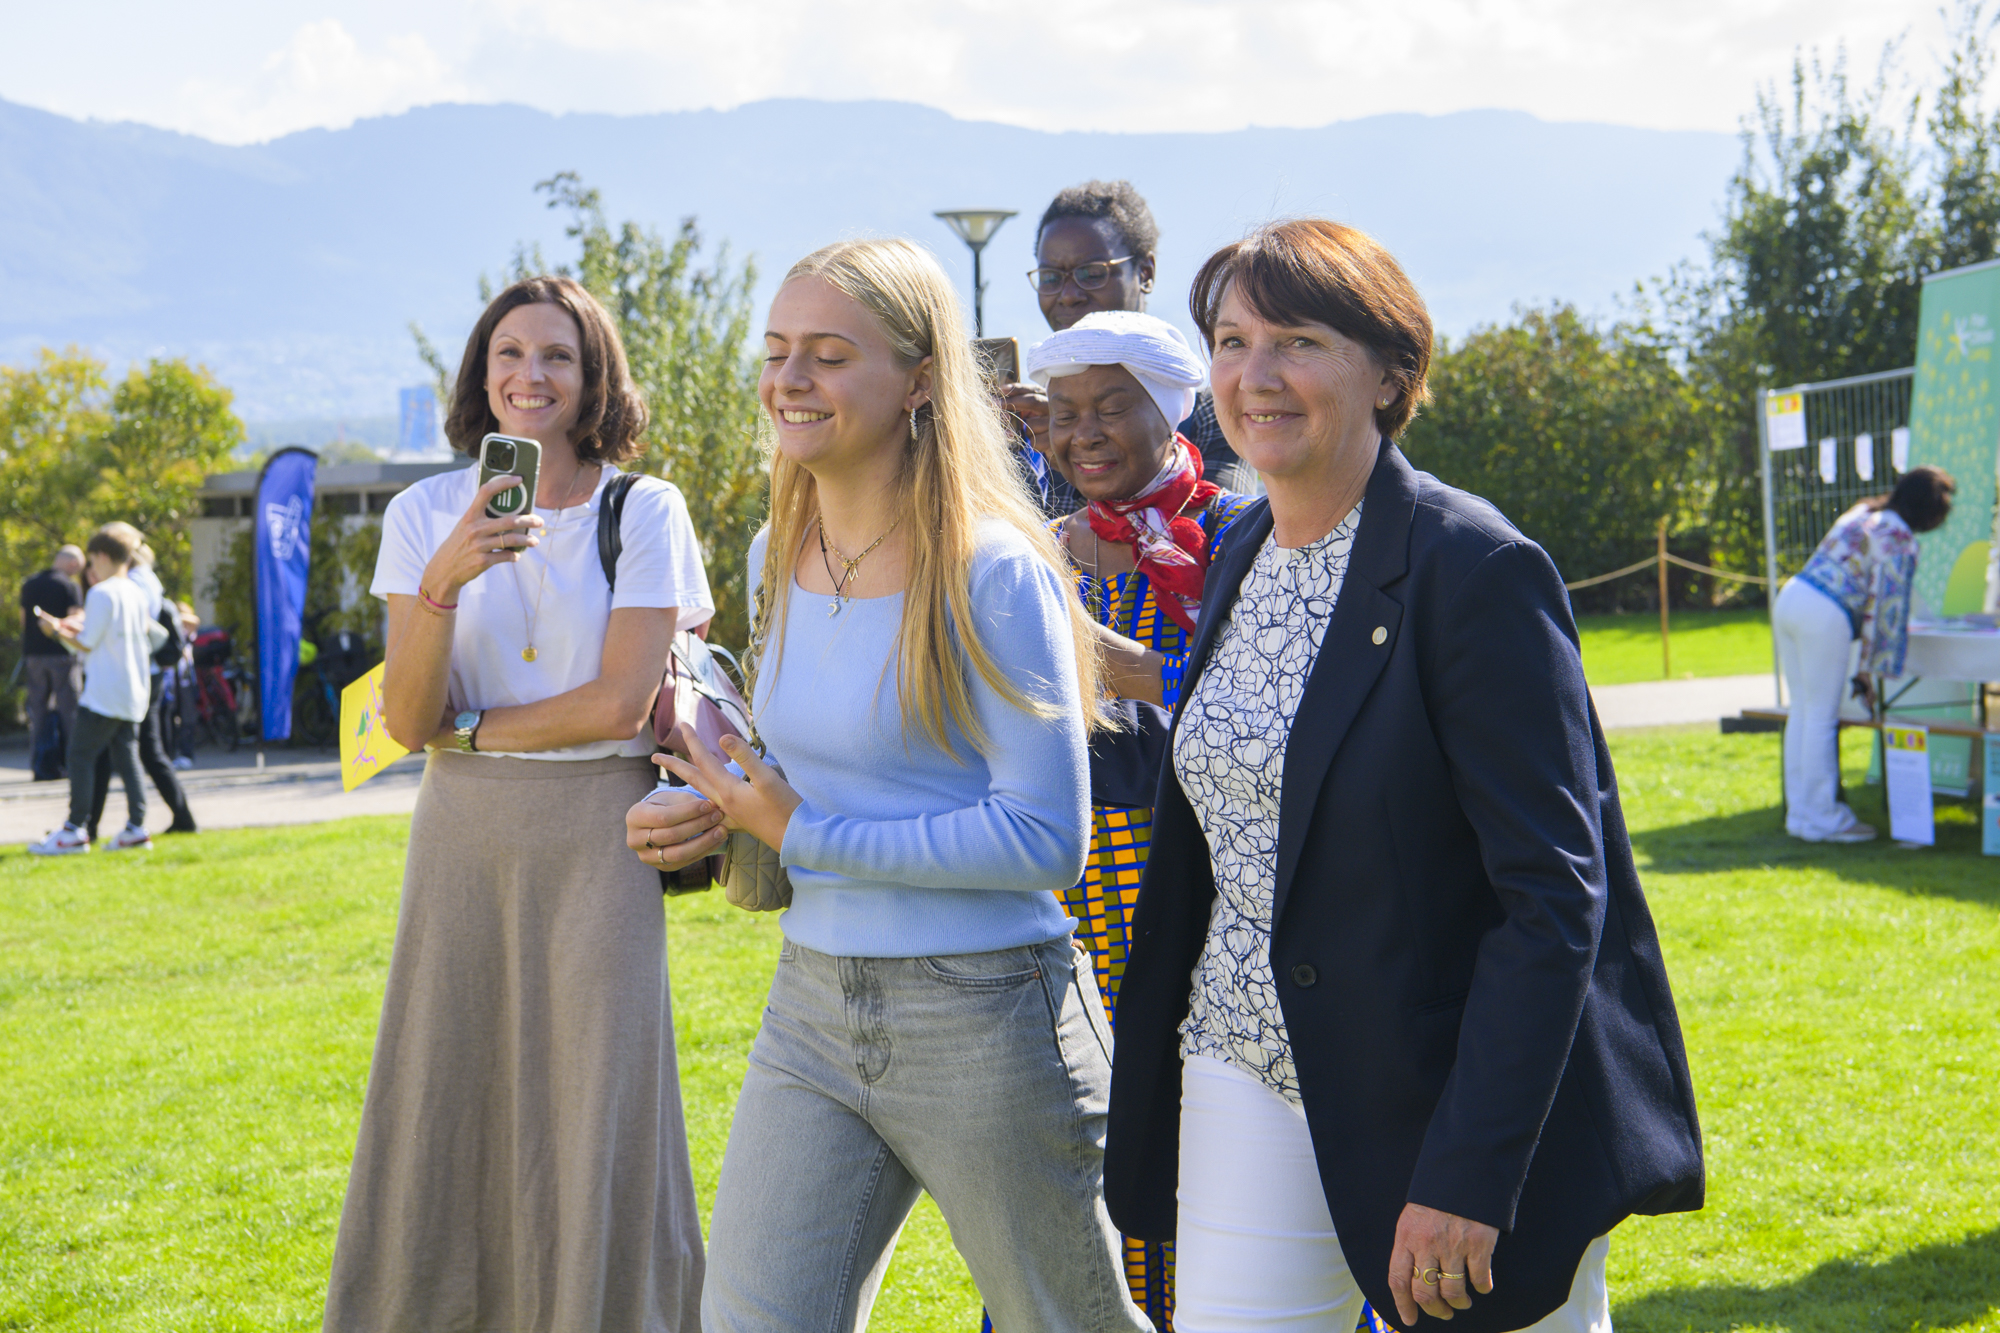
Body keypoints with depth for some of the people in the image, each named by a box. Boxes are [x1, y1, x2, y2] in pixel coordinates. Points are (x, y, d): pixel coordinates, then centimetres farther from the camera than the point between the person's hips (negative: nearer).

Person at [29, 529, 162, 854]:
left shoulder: (101, 593, -12)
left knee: (81, 754, -3)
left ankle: (75, 830, -6)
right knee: (126, 757, 9)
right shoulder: (138, 594, 10)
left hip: (104, 693, -8)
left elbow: (87, 644, -13)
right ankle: (136, 827, 3)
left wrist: (57, 630, 4)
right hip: (133, 692, 8)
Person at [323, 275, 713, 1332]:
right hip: (463, 837, 2)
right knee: (446, 1116, 3)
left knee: (594, 1117, -1)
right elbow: (408, 721, -5)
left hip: (597, 836, -2)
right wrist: (442, 582, -19)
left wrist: (467, 730, -5)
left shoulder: (644, 512, -2)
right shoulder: (426, 516, 4)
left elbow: (624, 701, -10)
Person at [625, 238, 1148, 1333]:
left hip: (984, 1016, -6)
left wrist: (803, 835, -17)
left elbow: (1046, 837, -18)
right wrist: (730, 807, 1)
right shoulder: (779, 557, 8)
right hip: (812, 1007, 6)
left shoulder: (993, 576, -15)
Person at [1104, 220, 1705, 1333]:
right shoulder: (1242, 557, 8)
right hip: (1252, 1079, 6)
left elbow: (1556, 895, -19)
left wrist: (1467, 1177, -23)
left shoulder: (1478, 570, -15)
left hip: (1451, 1103, -6)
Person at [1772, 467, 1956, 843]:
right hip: (1824, 617, -8)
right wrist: (1870, 671, -3)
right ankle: (1823, 820, 4)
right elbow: (1885, 607, -9)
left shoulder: (1863, 513, 19)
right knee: (1822, 718, -2)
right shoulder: (1900, 540, -7)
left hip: (1789, 597, 9)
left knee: (1802, 711, 13)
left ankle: (1800, 813, 19)